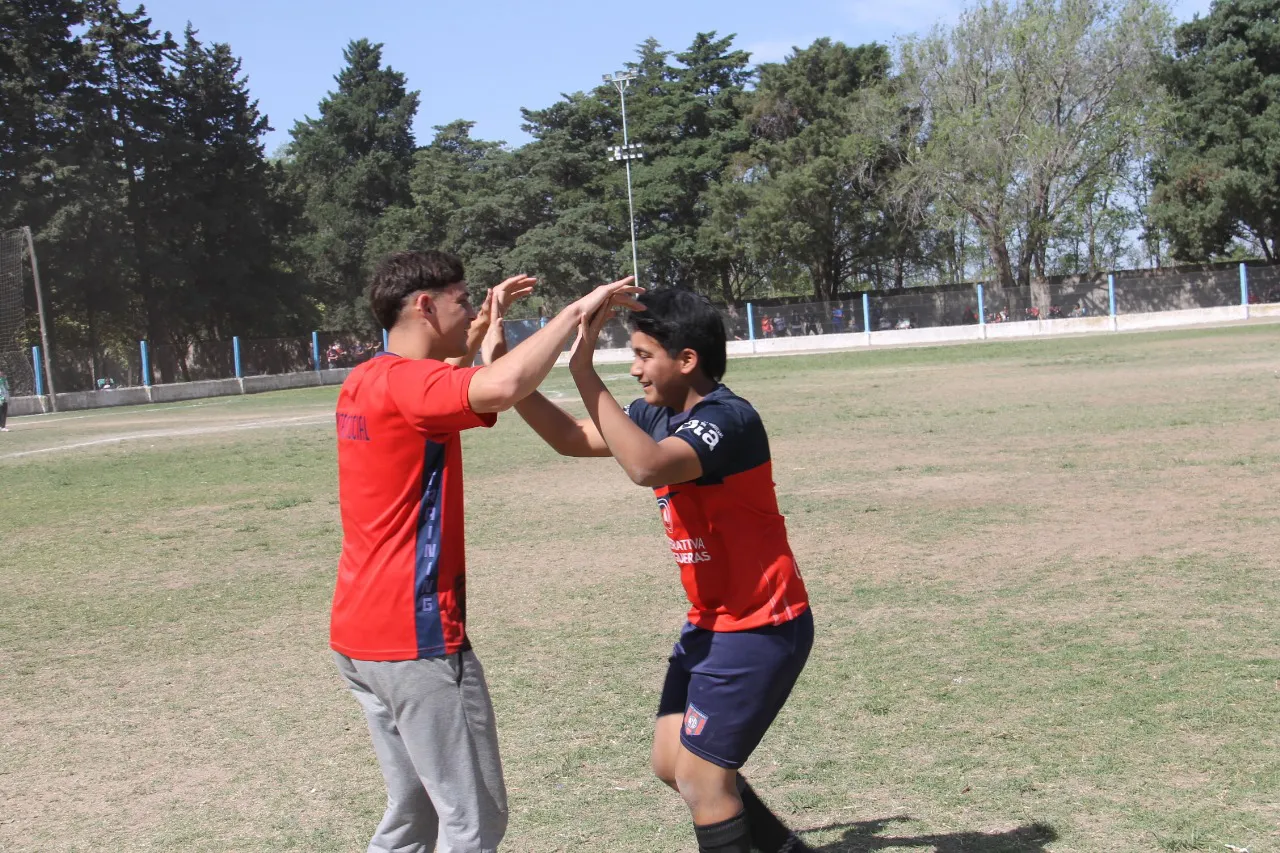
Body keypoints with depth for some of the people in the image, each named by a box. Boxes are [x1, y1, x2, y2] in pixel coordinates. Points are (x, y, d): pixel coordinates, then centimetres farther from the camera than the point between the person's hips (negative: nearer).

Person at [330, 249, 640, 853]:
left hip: (360, 634, 10)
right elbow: (501, 388, -37)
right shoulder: (404, 381, -17)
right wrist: (576, 310, -25)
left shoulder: (364, 383, 11)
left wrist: (480, 332, 27)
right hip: (416, 635, -10)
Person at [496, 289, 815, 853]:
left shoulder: (727, 419, -23)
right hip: (711, 623, 9)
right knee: (671, 762, 15)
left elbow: (646, 467, -41)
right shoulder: (660, 416, 3)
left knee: (699, 775, -4)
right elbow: (572, 439, 9)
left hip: (760, 629, -9)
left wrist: (584, 370, -38)